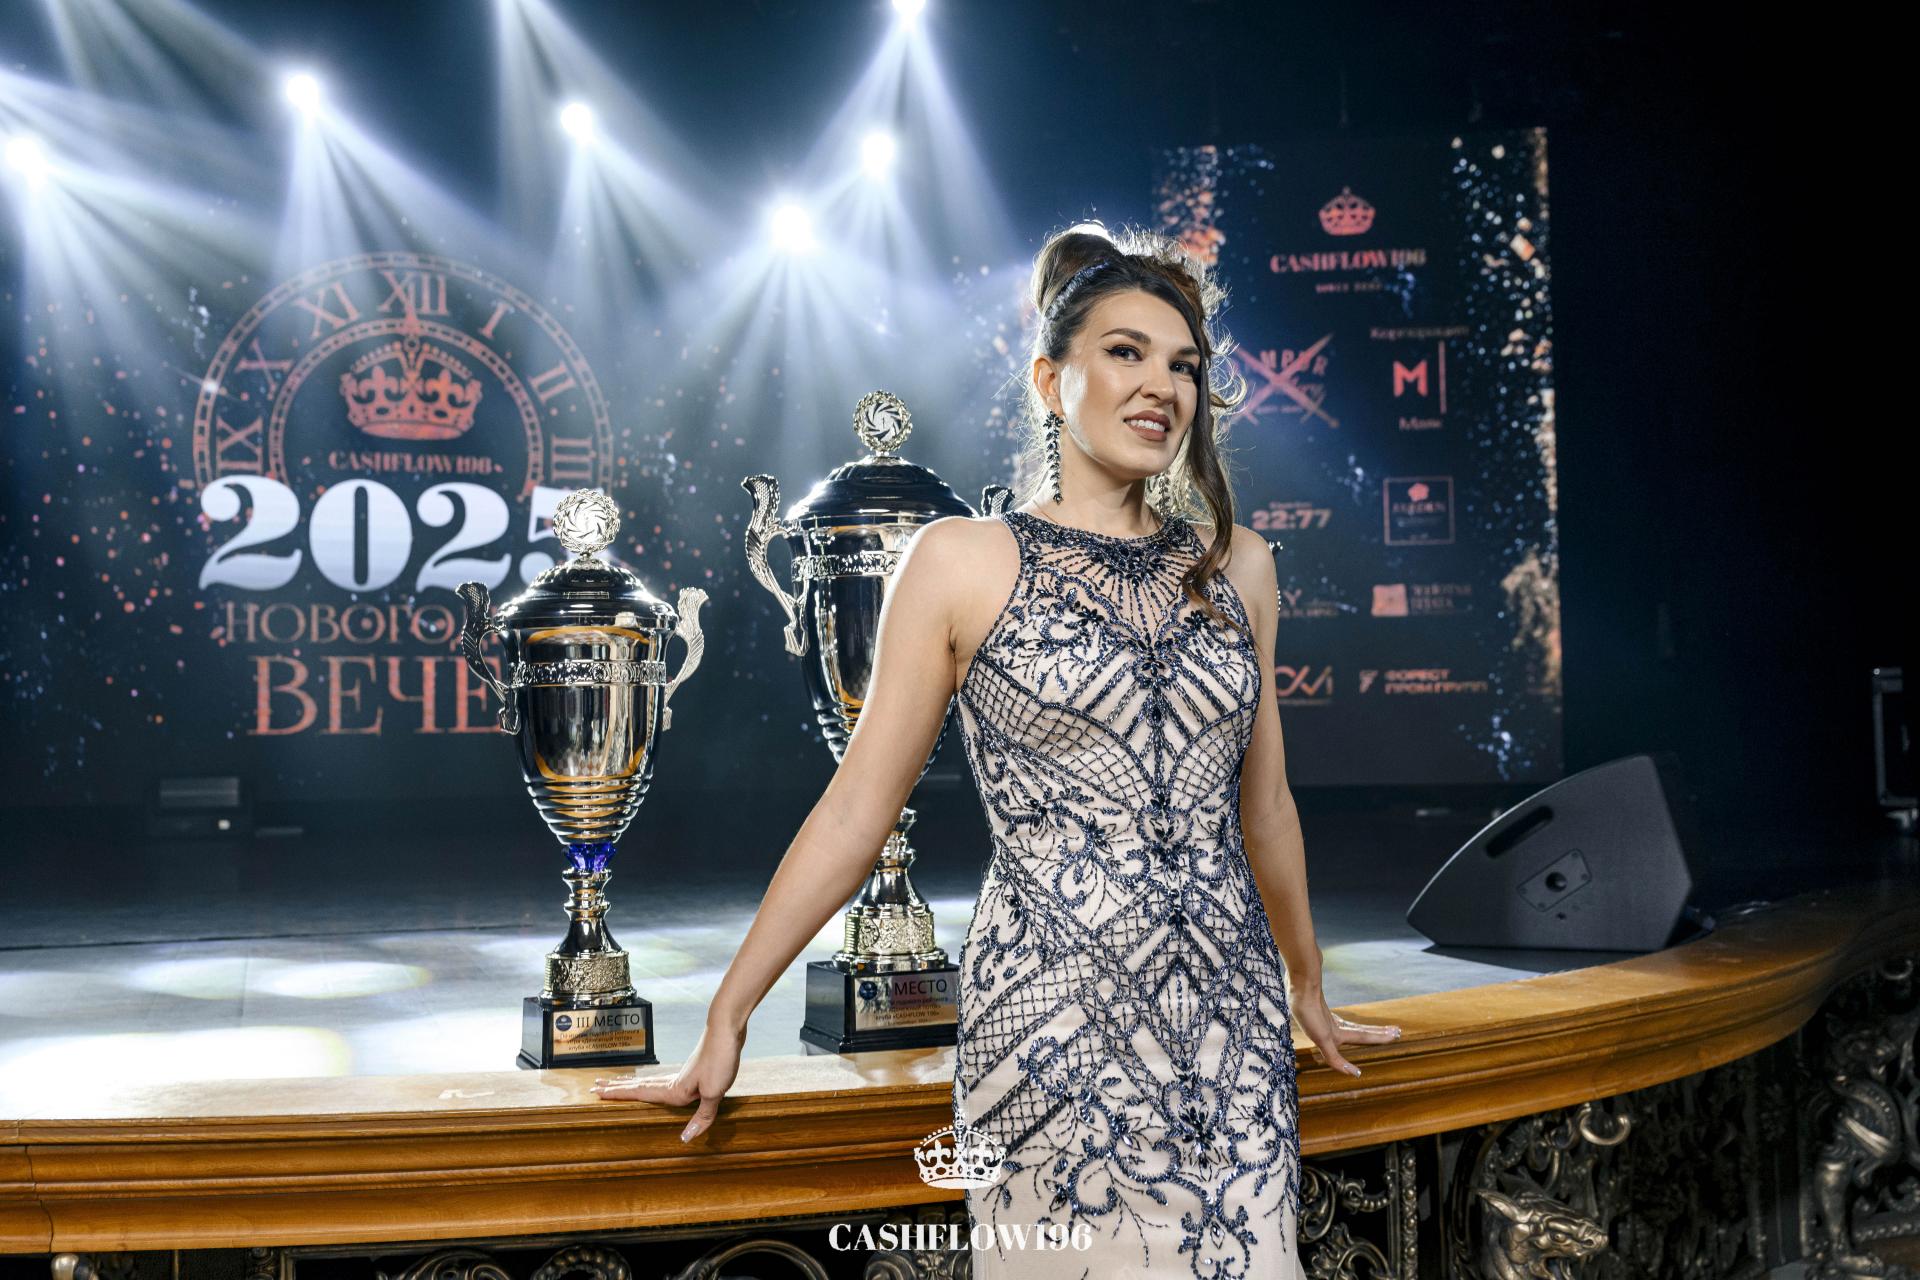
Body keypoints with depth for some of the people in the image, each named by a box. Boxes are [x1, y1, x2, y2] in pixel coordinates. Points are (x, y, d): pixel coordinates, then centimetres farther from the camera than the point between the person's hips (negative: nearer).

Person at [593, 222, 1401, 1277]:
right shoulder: (961, 563, -2)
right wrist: (727, 1018, -2)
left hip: (1232, 1029, 4)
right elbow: (857, 805, -1)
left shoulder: (1237, 565, 9)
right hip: (1051, 1020, -4)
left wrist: (1307, 988, 27)